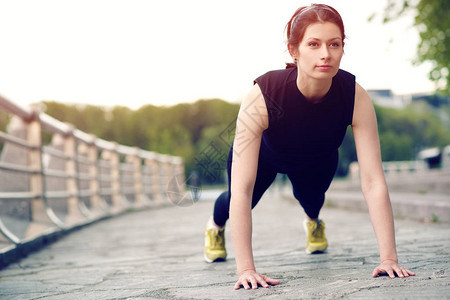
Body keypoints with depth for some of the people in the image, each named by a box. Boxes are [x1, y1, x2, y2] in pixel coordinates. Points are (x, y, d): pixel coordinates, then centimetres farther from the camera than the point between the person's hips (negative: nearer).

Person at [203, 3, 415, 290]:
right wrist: (246, 268, -50)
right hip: (265, 152, -1)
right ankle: (216, 224, 51)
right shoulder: (261, 97, -46)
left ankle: (314, 220, 55)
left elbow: (374, 183, -38)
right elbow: (241, 190, -46)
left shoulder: (355, 97, -39)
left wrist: (389, 259, -43)